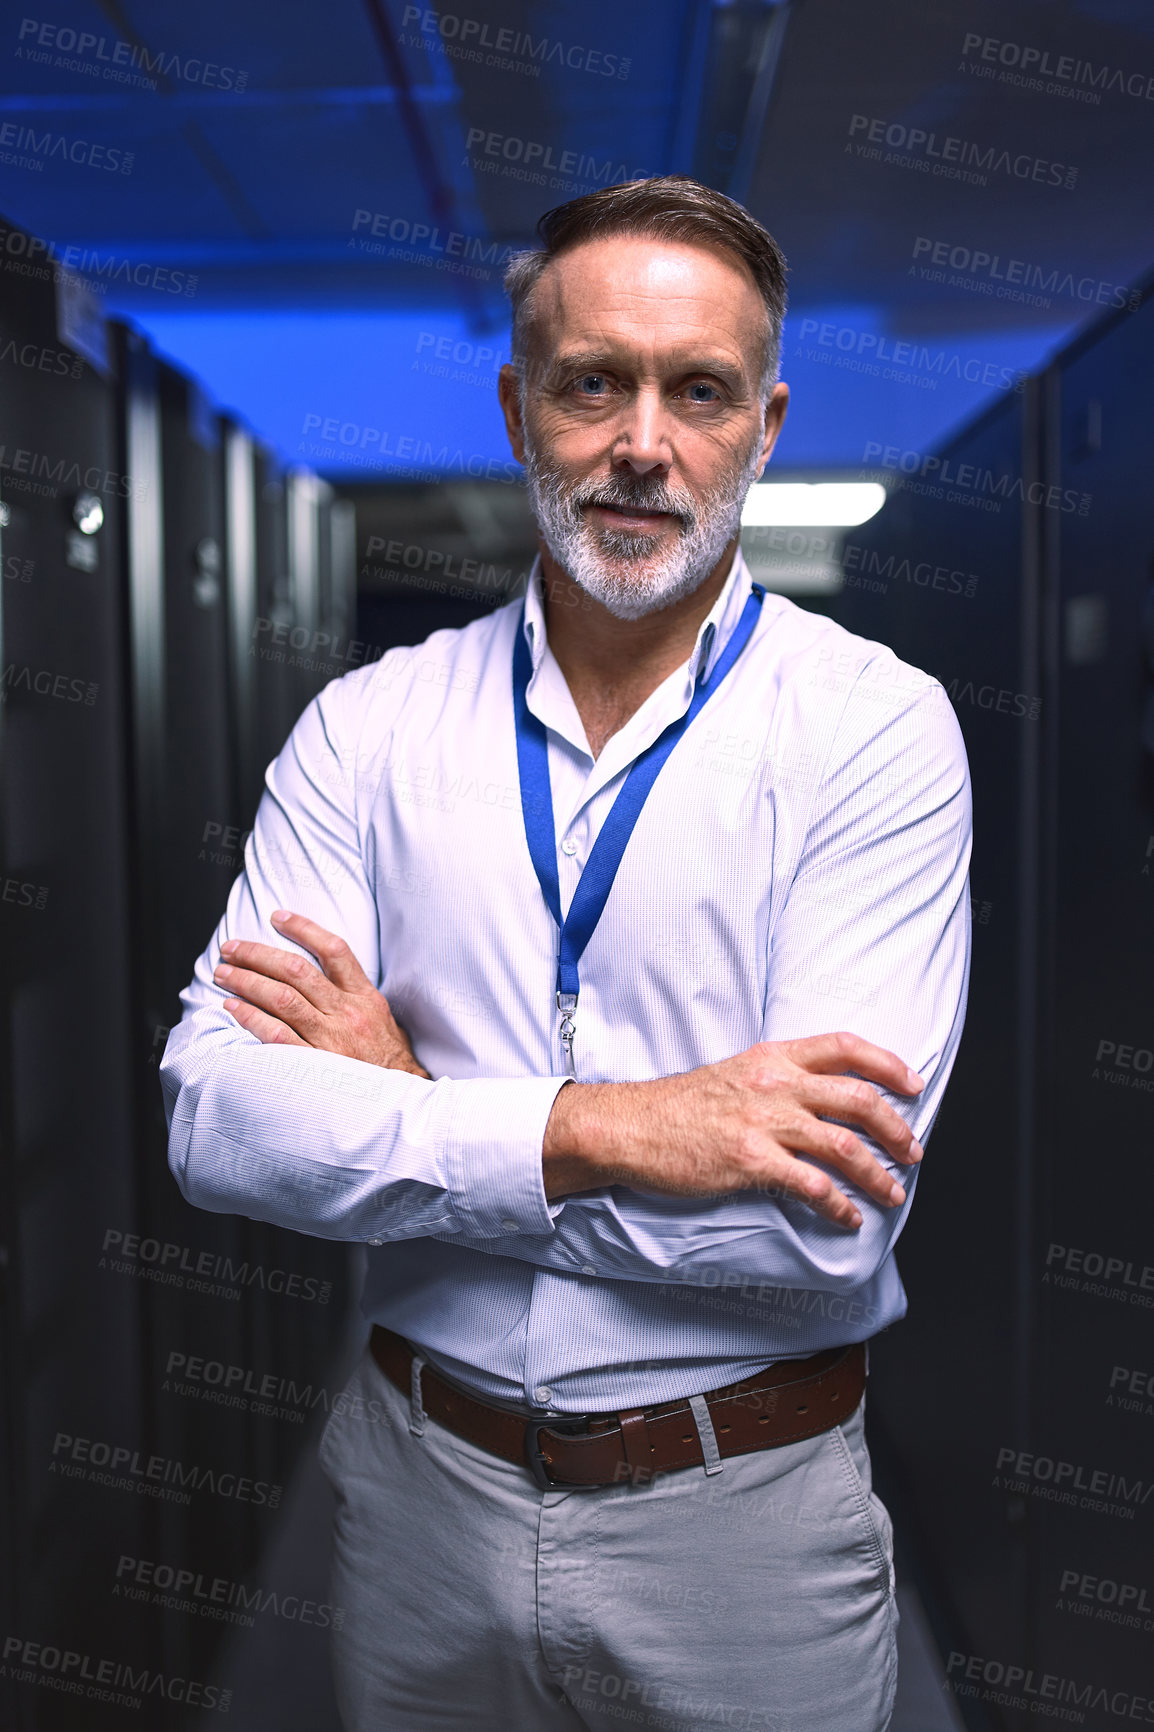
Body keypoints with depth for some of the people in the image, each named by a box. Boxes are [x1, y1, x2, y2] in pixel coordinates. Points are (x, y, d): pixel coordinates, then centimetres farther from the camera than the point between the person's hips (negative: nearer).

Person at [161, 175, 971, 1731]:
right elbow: (215, 1120, -13)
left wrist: (406, 1111, -15)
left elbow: (827, 1219, -21)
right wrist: (596, 1127, -24)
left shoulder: (876, 727, -12)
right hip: (424, 1492, 2)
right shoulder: (370, 728, -3)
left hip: (743, 1528, -2)